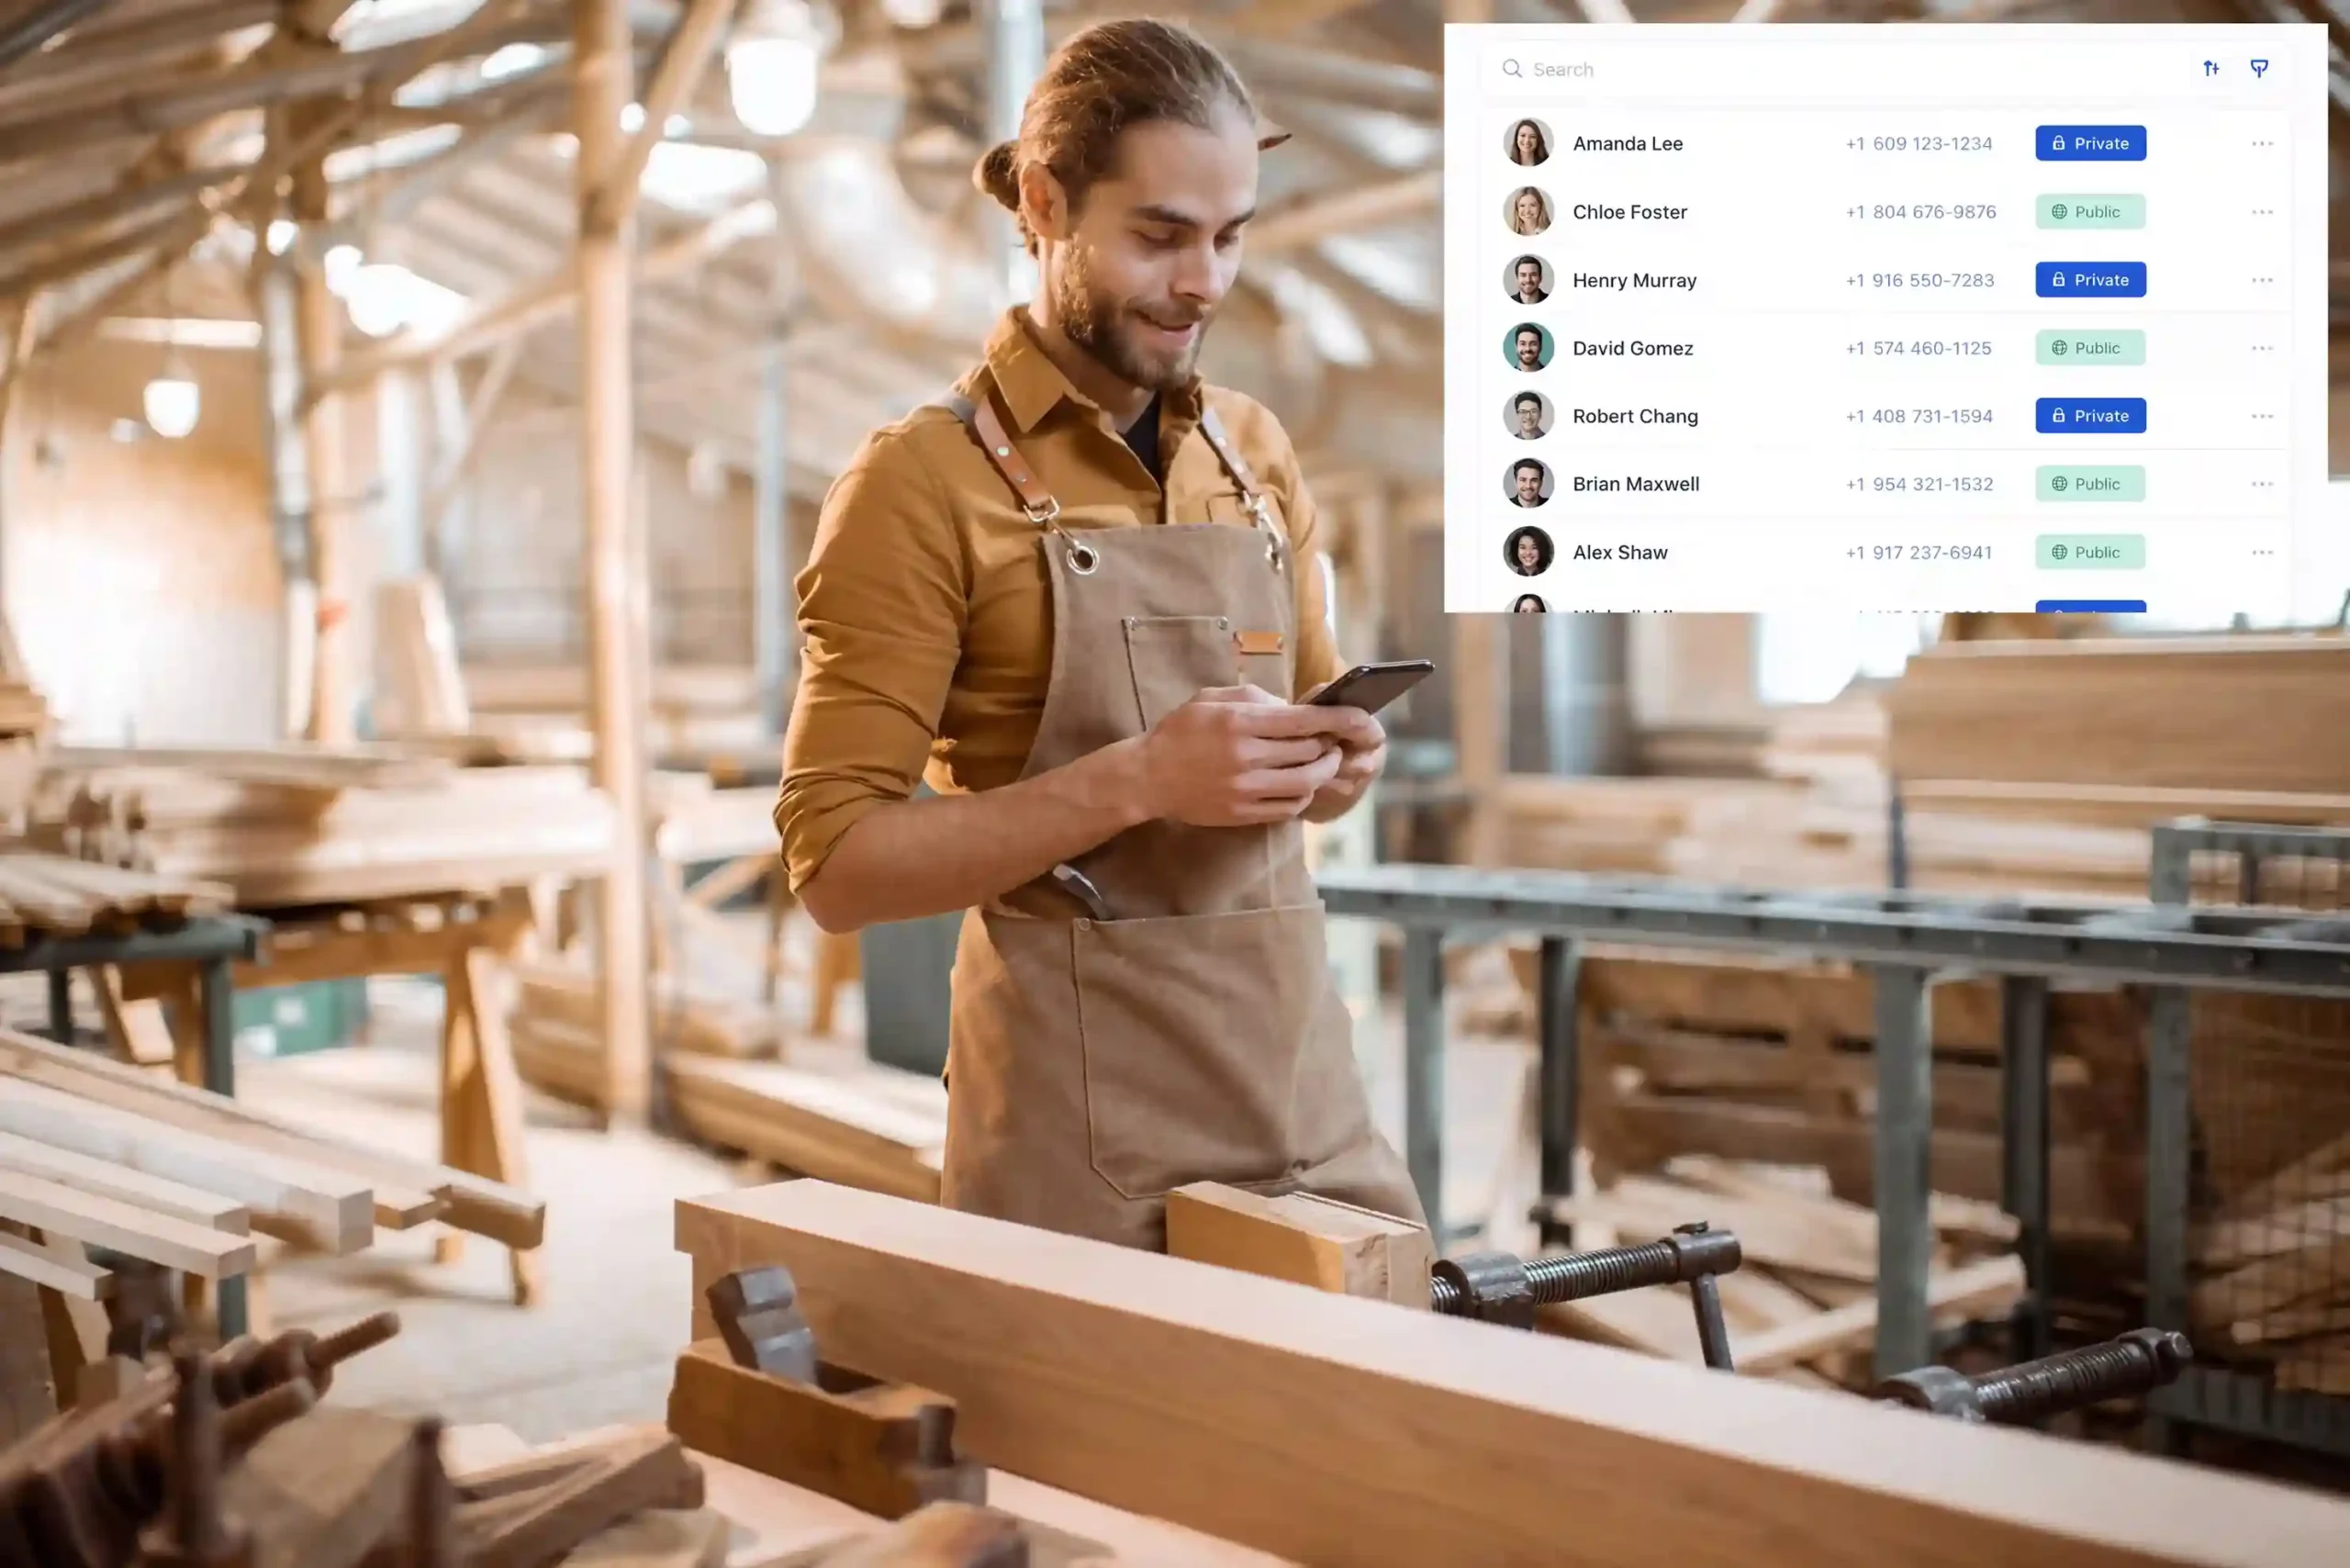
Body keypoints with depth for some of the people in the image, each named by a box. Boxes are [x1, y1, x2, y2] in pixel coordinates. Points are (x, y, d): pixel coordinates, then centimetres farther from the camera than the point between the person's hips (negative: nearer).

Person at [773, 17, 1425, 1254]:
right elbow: (835, 863, -13)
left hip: (1305, 1079, 6)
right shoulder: (923, 481, -10)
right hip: (1080, 1114, -5)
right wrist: (1133, 780, -23)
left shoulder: (1255, 451, 9)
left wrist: (1334, 765, -3)